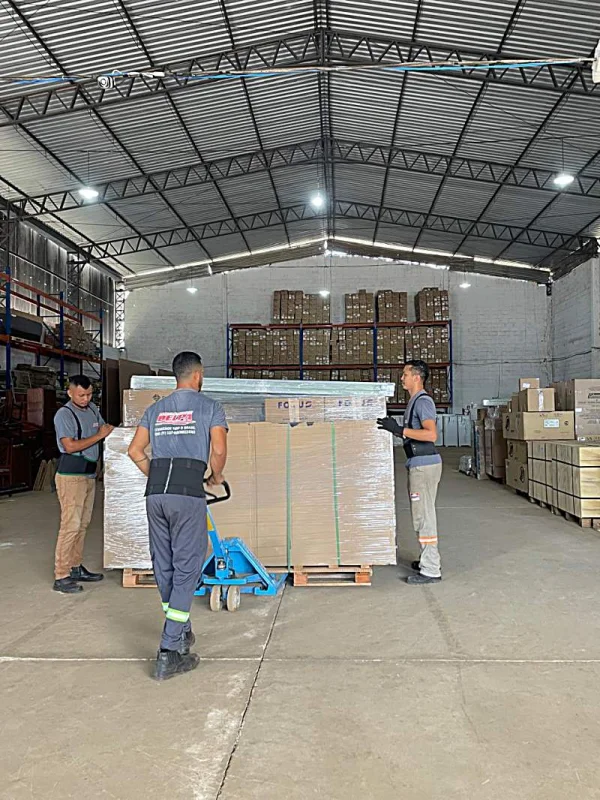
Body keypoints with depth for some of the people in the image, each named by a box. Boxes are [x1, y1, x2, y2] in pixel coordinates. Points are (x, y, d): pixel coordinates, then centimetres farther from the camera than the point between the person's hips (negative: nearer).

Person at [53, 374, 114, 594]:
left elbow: (104, 429, 26)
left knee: (82, 524, 13)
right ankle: (61, 577, -4)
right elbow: (70, 446, -19)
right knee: (70, 525, -9)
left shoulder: (92, 409, 12)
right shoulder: (64, 414, -10)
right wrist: (99, 435, -15)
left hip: (89, 474, 8)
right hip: (71, 475, -8)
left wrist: (109, 429, 4)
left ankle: (75, 568, 23)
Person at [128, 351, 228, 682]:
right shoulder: (209, 407, 4)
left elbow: (135, 450, 13)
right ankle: (169, 652, -1)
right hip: (189, 493, -5)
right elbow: (219, 450, -6)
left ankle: (181, 632, 34)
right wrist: (216, 476, 13)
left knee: (164, 566, 16)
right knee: (186, 569, 1)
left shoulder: (155, 409, 17)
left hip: (155, 493, 5)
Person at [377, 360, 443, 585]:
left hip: (424, 465, -11)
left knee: (423, 515, -7)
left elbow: (431, 434, -26)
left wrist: (400, 430, -26)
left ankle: (430, 570, -1)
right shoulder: (414, 401, 17)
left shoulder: (423, 401, -15)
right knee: (422, 514, 17)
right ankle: (429, 560, 28)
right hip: (418, 464, 11)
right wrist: (396, 429, 18)